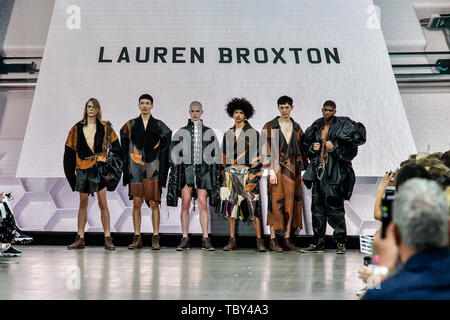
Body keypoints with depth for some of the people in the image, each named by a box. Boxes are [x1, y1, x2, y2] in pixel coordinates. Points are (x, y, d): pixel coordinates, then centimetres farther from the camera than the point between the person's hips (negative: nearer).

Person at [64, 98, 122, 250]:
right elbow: (70, 151, 9)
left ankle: (108, 239, 0)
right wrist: (71, 173, 5)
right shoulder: (77, 129, 9)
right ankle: (80, 239, 15)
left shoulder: (105, 128, 5)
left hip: (99, 168, -2)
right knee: (83, 204, 9)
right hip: (83, 169, 2)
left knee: (103, 204, -3)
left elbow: (116, 148, 4)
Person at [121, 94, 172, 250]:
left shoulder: (159, 126, 6)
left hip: (153, 168, -1)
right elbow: (124, 146, 14)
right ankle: (137, 238, 8)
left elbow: (165, 146, 6)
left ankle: (155, 238, 3)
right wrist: (127, 164, 7)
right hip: (135, 168, 1)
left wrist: (161, 165, -1)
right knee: (136, 203, 2)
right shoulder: (130, 125, 10)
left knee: (154, 203, -3)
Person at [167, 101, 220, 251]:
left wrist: (214, 170, 5)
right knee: (185, 204, -4)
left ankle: (205, 239, -3)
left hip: (203, 171, 0)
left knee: (203, 204, -5)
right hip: (186, 170, 0)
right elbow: (173, 152, 8)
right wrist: (178, 169, 0)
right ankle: (184, 239, 0)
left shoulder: (209, 132, 12)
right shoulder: (181, 132, 10)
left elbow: (216, 153, 13)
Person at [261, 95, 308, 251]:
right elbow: (266, 149, -5)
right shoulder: (270, 126, 1)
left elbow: (302, 149, 16)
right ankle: (273, 240, -2)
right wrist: (271, 170, -14)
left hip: (293, 168, 4)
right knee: (275, 202, -6)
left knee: (291, 202, 3)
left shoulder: (296, 127, 14)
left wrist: (304, 171, 10)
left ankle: (287, 238, 9)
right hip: (277, 167, -4)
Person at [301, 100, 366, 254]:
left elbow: (358, 136, -12)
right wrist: (312, 147, 3)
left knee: (334, 205, -10)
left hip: (334, 171, -6)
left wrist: (335, 146, -15)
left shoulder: (342, 124, -2)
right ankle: (318, 243, 14)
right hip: (318, 169, 6)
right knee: (317, 206, 6)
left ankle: (341, 242, 0)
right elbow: (306, 143, 26)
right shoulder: (316, 126, 15)